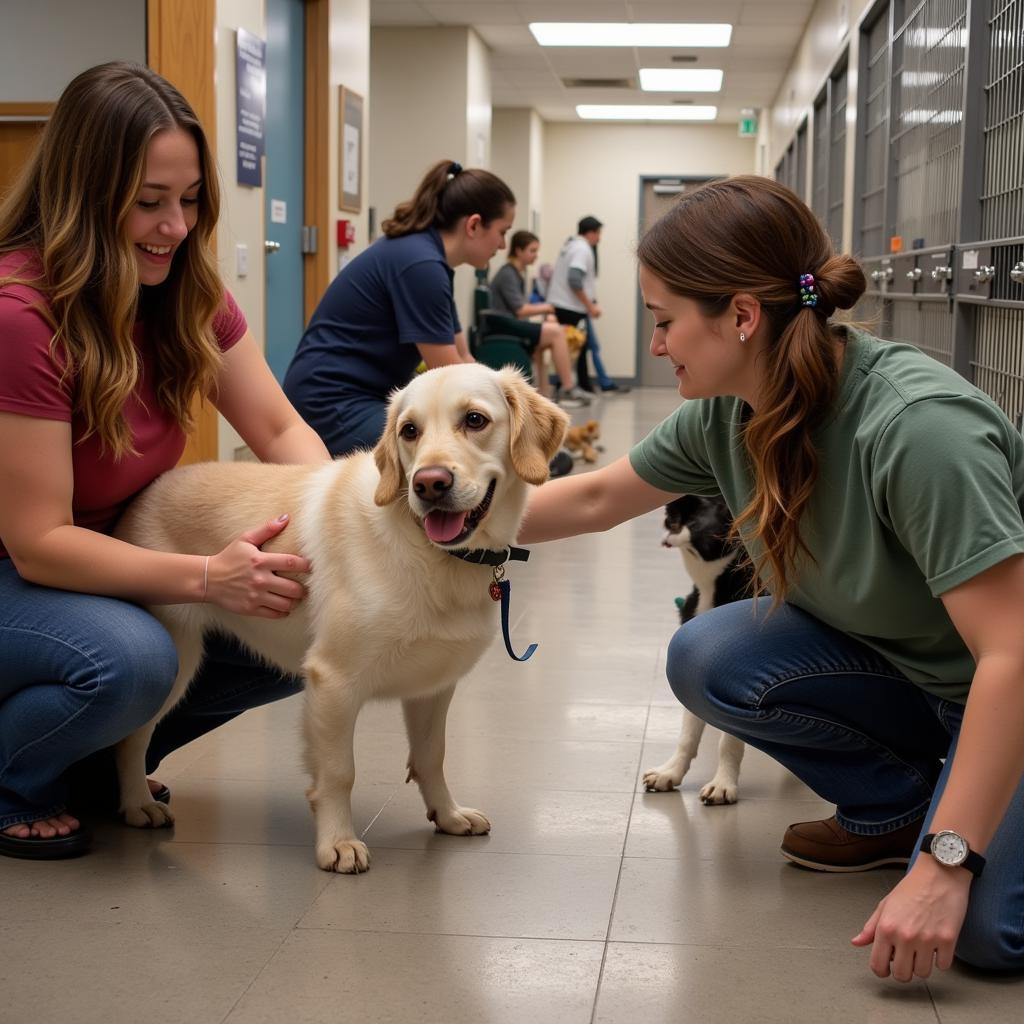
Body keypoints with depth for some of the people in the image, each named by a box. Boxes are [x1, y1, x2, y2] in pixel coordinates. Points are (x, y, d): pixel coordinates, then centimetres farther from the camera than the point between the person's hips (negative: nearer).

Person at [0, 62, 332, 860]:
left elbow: (280, 428, -4)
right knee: (131, 659, -36)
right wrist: (209, 577, -36)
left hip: (109, 563, 8)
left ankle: (98, 758, 13)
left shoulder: (186, 293, -4)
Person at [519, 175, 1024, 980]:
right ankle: (897, 805, 6)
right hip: (897, 665, 7)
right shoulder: (724, 416, -11)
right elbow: (596, 499, 7)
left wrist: (946, 865, -34)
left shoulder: (917, 425, -34)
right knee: (707, 660, -15)